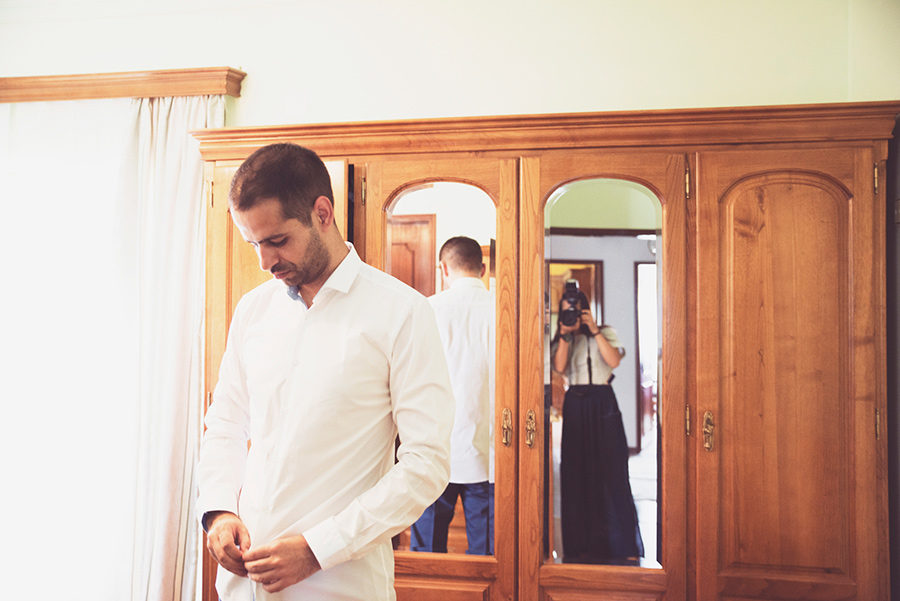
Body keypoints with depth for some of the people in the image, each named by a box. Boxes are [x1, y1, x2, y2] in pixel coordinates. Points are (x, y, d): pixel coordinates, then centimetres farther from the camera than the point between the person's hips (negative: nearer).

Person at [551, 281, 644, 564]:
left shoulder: (606, 333, 8)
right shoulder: (562, 340, 15)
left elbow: (613, 361, -9)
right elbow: (559, 367, -3)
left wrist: (594, 330, -10)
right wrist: (565, 335, -8)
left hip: (602, 404, -3)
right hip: (575, 405, 3)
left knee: (611, 471, -6)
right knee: (576, 474, 1)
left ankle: (625, 546, 0)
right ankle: (581, 544, 8)